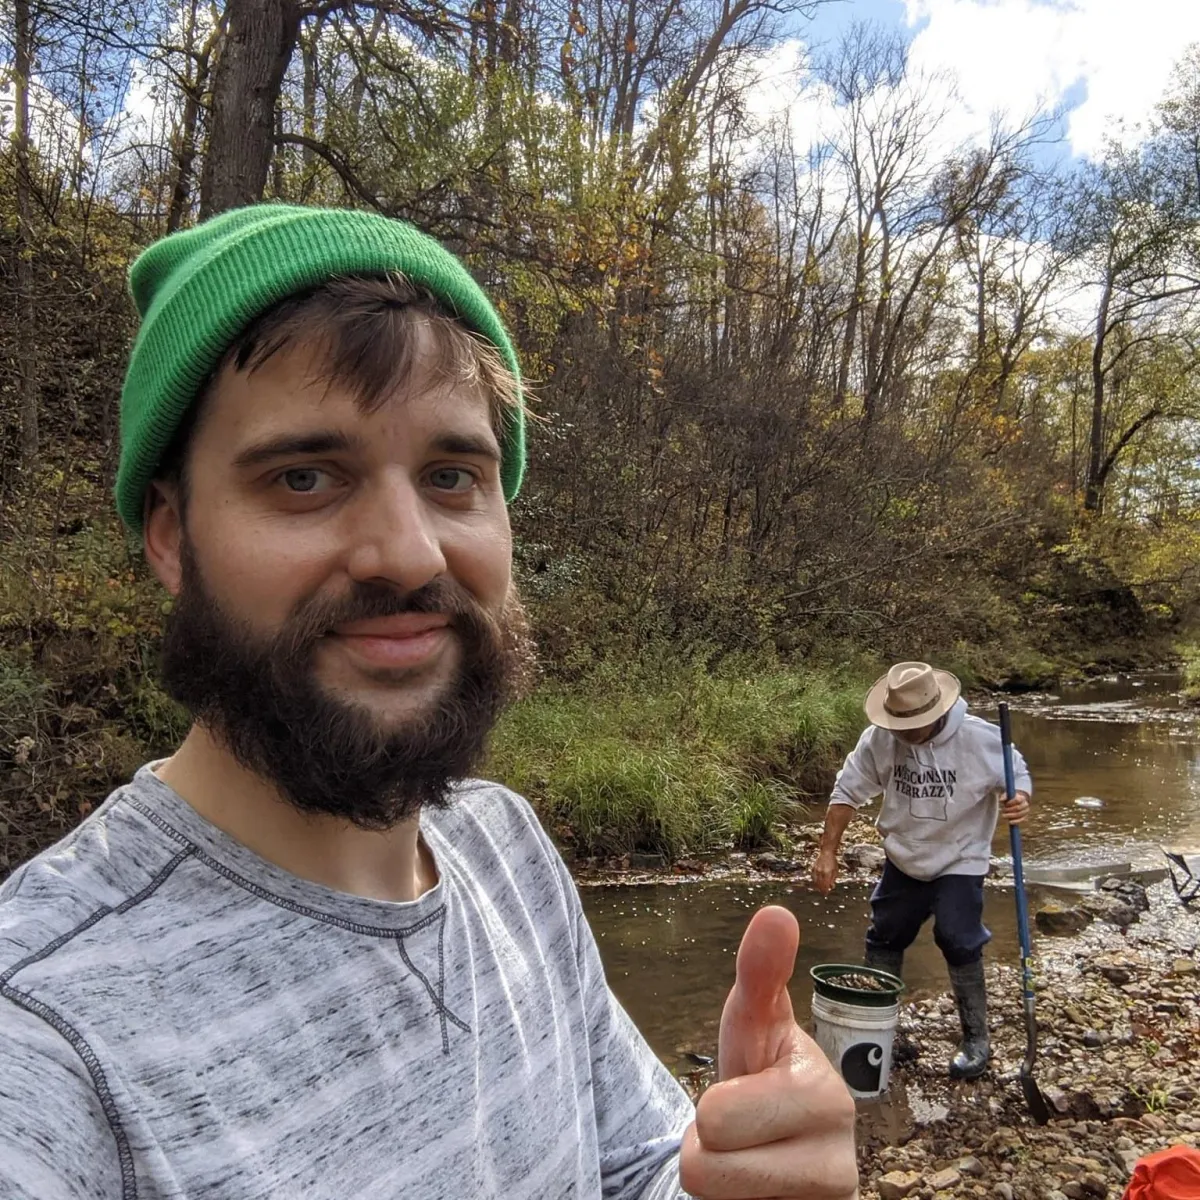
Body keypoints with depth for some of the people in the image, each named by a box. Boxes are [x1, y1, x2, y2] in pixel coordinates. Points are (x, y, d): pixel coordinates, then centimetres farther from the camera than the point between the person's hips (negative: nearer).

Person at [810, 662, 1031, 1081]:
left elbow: (1017, 774, -8)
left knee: (960, 945, -9)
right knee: (884, 940, 13)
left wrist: (1021, 799, -32)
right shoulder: (878, 739, -18)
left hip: (959, 862, -4)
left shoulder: (979, 739, -24)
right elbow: (847, 792, -10)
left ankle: (976, 1038, 14)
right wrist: (827, 853, -13)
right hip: (903, 861, 4)